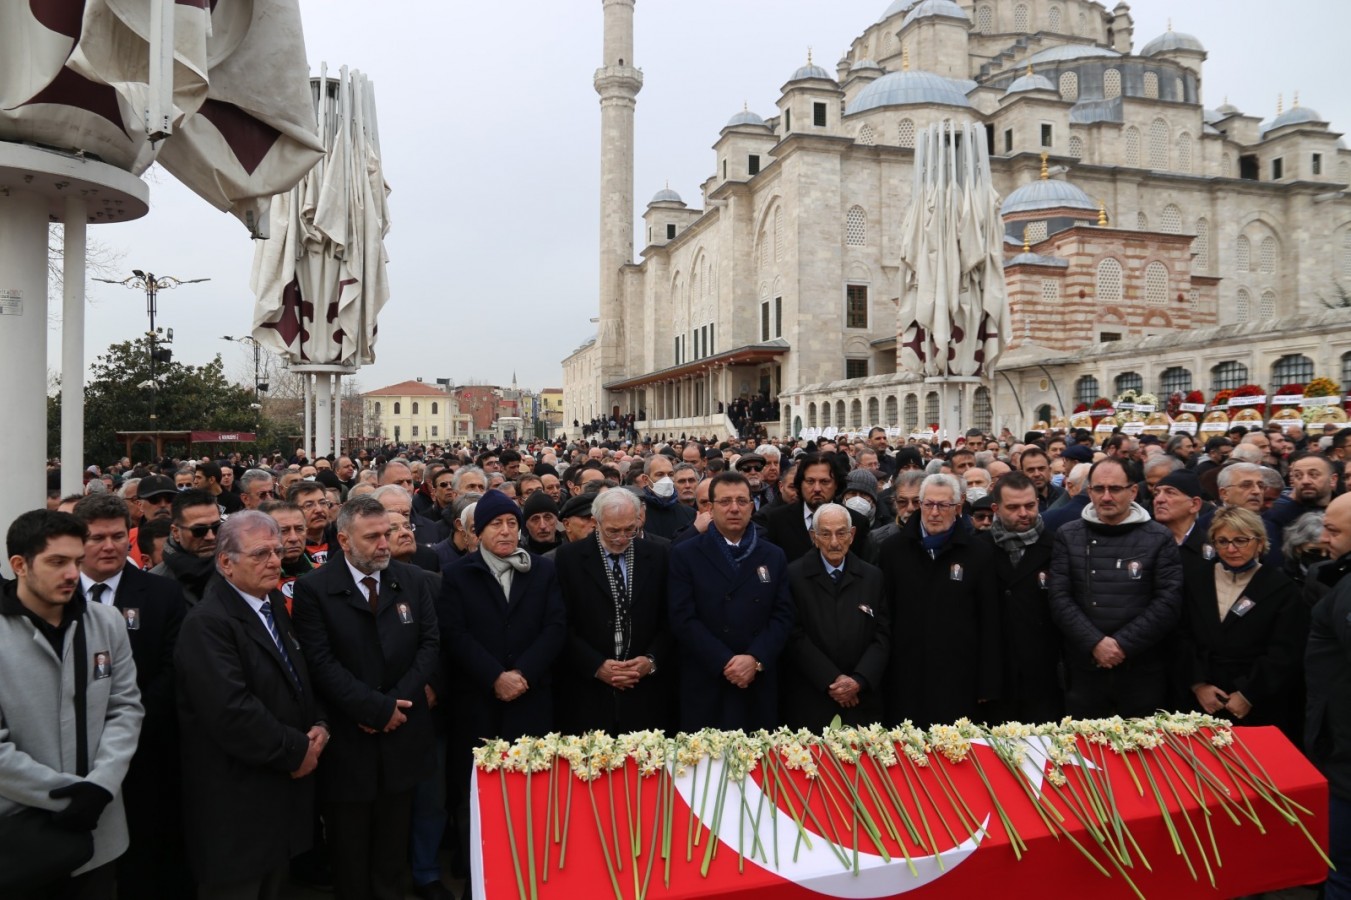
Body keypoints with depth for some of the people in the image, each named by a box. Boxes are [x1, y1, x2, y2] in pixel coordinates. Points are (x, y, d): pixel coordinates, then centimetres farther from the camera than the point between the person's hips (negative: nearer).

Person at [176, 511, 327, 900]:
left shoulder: (275, 604, 9)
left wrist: (318, 726, -2)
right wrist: (298, 751, -17)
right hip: (237, 803, -8)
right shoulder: (207, 622, -20)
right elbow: (232, 712, -29)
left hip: (282, 789, 8)